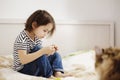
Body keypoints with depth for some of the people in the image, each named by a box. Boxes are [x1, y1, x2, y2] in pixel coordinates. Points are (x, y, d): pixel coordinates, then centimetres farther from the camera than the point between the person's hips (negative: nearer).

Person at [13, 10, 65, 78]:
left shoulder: (37, 37, 4)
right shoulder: (22, 39, -22)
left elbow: (41, 56, 9)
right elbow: (23, 60, -32)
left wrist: (49, 50, -9)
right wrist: (43, 51, -34)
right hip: (23, 69, -9)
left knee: (55, 55, 7)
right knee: (37, 48, -28)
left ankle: (57, 72, -19)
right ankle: (49, 75, -21)